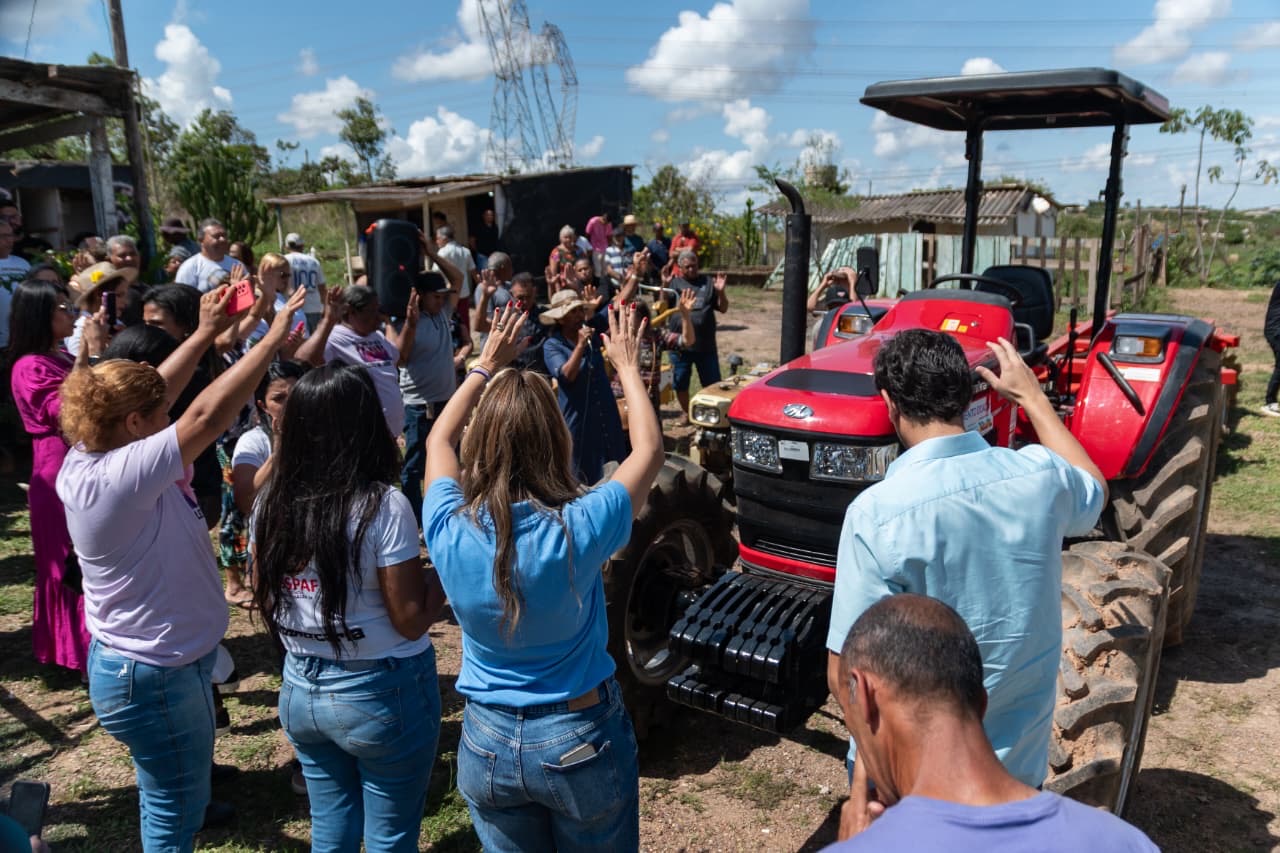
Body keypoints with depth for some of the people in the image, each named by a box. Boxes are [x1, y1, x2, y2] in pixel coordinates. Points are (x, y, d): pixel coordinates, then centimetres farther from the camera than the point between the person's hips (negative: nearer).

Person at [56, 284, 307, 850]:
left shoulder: (87, 459, -4)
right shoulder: (117, 478, -30)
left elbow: (150, 395, 6)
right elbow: (207, 416, -34)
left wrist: (208, 333, 7)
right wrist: (273, 339, -28)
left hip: (136, 658, 9)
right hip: (155, 675, -9)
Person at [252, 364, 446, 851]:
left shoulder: (272, 500, -5)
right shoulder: (382, 505, -21)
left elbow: (265, 601, 7)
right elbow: (411, 621, -17)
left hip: (301, 689, 5)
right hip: (381, 692, -5)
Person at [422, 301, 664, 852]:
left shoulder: (449, 530, -18)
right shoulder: (580, 529, -26)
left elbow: (439, 440, 3)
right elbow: (650, 449, -8)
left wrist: (486, 367, 12)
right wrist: (626, 365, 4)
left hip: (487, 743, 3)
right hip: (580, 740, -2)